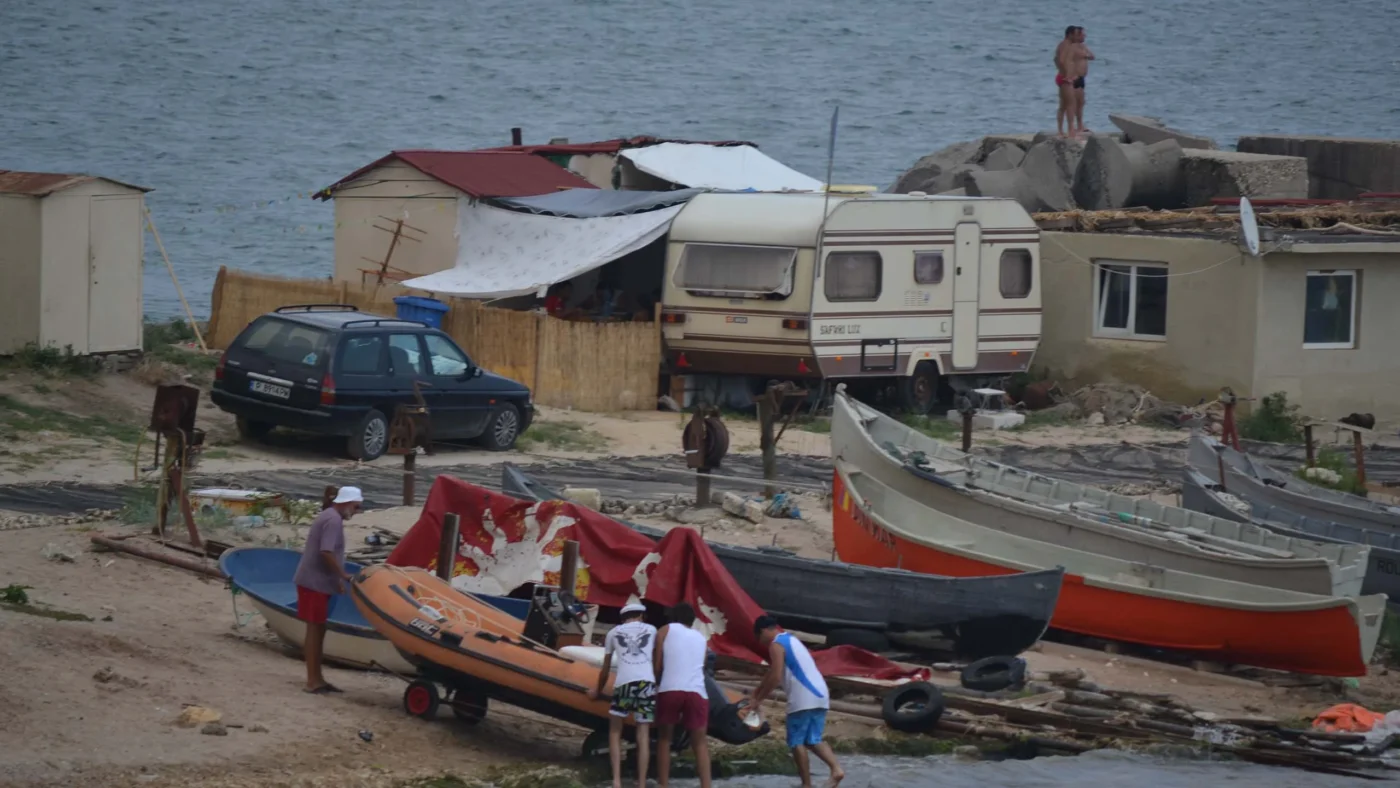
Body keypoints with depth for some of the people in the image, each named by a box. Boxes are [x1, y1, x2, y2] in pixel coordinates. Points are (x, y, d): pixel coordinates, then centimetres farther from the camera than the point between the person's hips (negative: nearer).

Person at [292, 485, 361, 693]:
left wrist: (339, 577, 17)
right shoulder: (334, 520, -16)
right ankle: (312, 681, -6)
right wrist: (343, 576, -17)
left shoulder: (328, 516, 17)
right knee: (315, 629, -8)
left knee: (318, 629, 13)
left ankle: (316, 678, 18)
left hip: (315, 582, 10)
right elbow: (326, 552, -25)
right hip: (315, 583, -10)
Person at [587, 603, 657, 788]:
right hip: (647, 683, 1)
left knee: (615, 731, 12)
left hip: (624, 683, -1)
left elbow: (605, 669, 27)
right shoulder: (651, 630, 21)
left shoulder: (613, 632, 21)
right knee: (643, 736, 4)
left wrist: (598, 690, 42)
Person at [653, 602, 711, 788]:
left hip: (670, 690, -2)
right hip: (696, 691, 2)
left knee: (664, 739, 12)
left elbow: (658, 666, 9)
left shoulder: (666, 630, 15)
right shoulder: (700, 638, 25)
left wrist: (656, 683, 25)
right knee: (700, 743, 7)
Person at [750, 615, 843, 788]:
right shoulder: (790, 640, 26)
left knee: (797, 742, 1)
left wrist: (759, 699, -2)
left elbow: (775, 678, -12)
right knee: (813, 740, 12)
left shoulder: (776, 645, -5)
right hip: (819, 695, 9)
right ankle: (836, 769, -9)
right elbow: (774, 672, 36)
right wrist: (759, 690, 44)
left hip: (803, 699, -9)